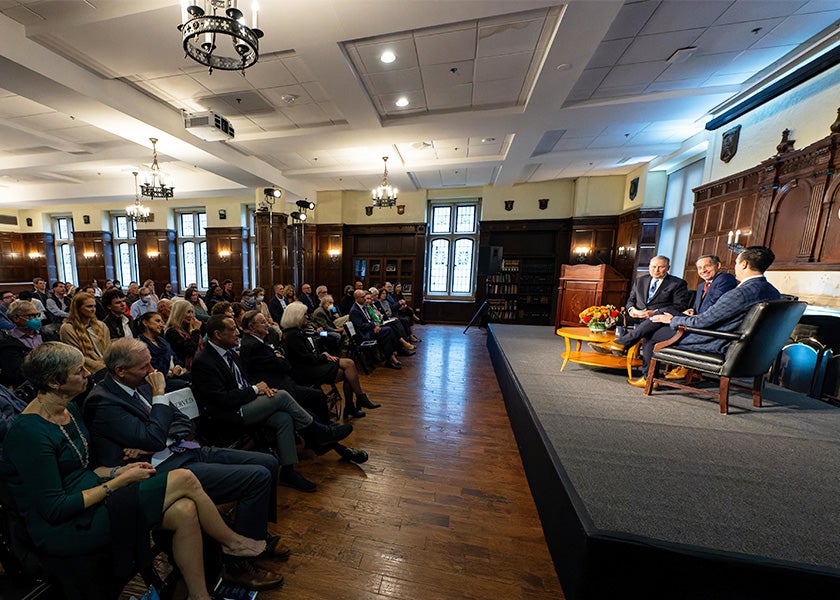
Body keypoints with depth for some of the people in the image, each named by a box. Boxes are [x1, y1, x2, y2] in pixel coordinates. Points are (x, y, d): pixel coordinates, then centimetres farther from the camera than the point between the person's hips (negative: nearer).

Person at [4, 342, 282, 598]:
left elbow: (83, 468, 15)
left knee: (185, 510, -14)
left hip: (90, 498, 8)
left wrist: (118, 470, -1)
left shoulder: (69, 409, 5)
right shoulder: (30, 432, -22)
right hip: (64, 529, -7)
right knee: (184, 479, -21)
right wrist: (119, 481, -14)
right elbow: (55, 509, -20)